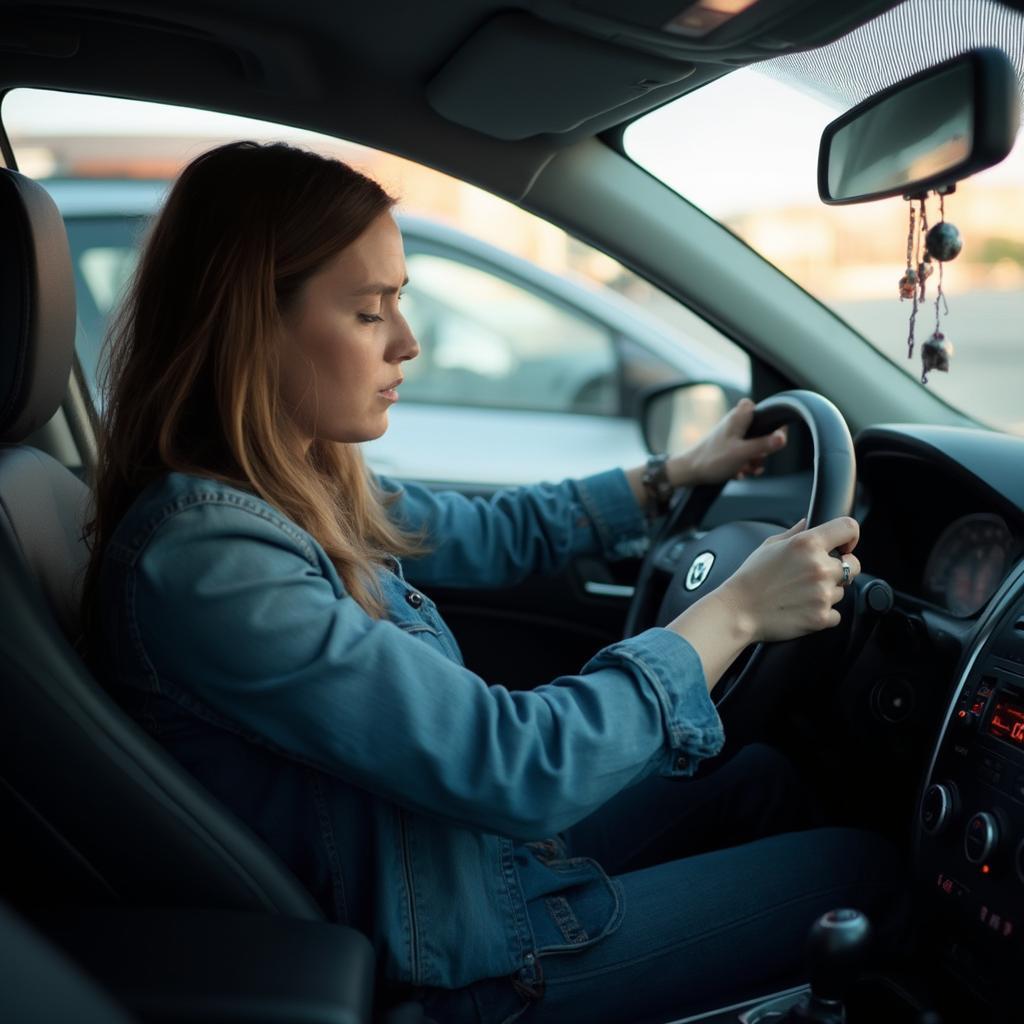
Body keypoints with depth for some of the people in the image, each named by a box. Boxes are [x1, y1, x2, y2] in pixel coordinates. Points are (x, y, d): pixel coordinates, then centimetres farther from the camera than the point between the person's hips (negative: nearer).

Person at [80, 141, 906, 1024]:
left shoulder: (302, 480, -4)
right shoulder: (206, 562, -32)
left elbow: (485, 537, 14)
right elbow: (518, 764, -31)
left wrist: (678, 473, 15)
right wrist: (737, 612, -21)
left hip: (484, 828, 9)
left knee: (762, 774, 22)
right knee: (863, 866, 2)